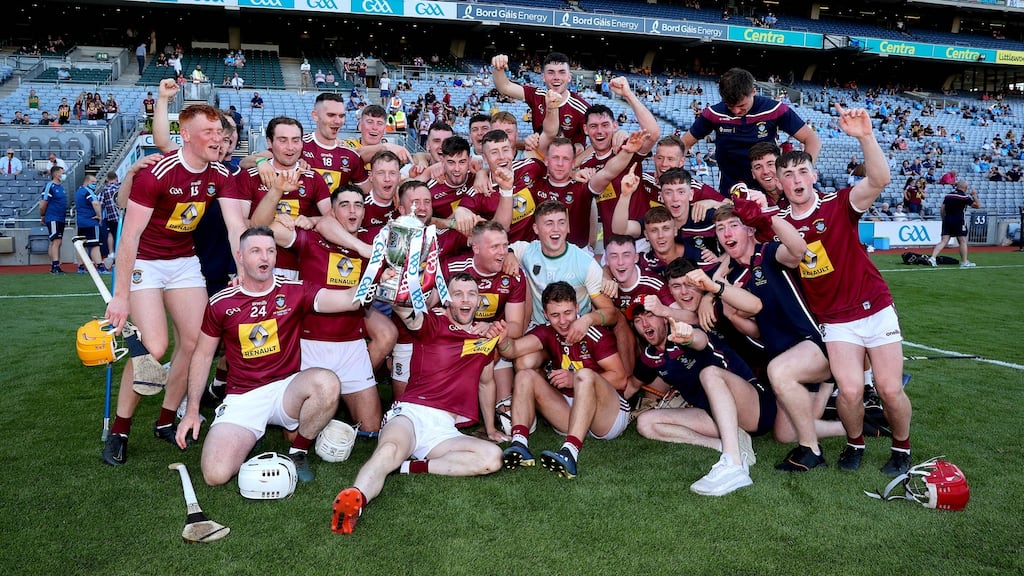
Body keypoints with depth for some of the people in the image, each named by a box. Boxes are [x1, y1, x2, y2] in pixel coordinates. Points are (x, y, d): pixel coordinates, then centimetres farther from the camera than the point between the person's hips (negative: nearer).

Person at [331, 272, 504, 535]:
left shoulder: (486, 336, 20)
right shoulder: (433, 323, 7)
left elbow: (486, 380, 35)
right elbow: (404, 310, -16)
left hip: (444, 428, 4)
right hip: (411, 413, -4)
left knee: (492, 458, -24)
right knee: (390, 450, -37)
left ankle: (410, 467, -27)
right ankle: (355, 498, -59)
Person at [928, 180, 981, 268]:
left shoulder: (948, 195, 8)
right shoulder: (965, 197, -7)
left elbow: (942, 209, 10)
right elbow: (978, 205, -3)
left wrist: (944, 220, 19)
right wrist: (974, 195, 7)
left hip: (947, 220, 5)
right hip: (959, 221, -5)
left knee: (943, 241, 1)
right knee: (963, 241, 7)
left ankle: (932, 257, -14)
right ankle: (964, 262, 13)